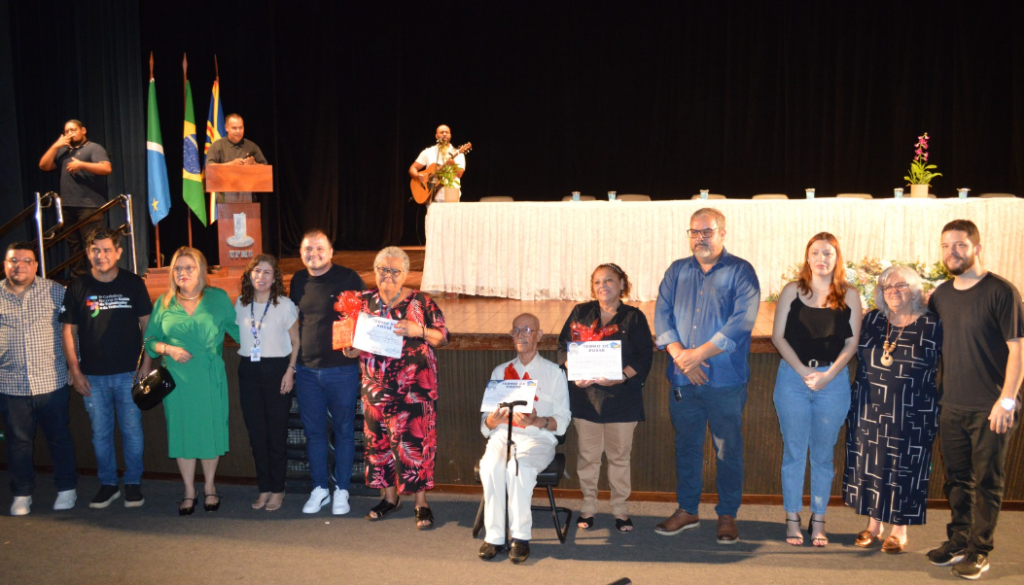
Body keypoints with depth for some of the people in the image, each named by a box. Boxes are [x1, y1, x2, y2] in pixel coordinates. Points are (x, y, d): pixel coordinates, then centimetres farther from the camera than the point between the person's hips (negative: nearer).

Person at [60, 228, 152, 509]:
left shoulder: (133, 284, 0)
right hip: (93, 376, 1)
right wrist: (75, 371, -1)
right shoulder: (77, 287, 2)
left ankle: (133, 483, 20)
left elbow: (147, 324, 3)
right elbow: (69, 331, 4)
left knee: (132, 430, 5)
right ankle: (108, 484, 24)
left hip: (129, 373, -1)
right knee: (100, 433, 10)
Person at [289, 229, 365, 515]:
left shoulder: (348, 279, -7)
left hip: (341, 370, -4)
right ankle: (319, 488, 24)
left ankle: (341, 490, 19)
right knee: (313, 431, 11)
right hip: (306, 370, 4)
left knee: (343, 431, 6)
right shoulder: (299, 281, 7)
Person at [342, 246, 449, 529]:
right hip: (376, 387, 4)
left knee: (415, 442, -5)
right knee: (379, 441, 11)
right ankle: (390, 496, 29)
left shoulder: (421, 302, -3)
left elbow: (443, 337, -3)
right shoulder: (365, 302, 7)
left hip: (414, 388, -4)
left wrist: (418, 330, -20)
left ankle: (421, 503, 8)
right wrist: (350, 349, -9)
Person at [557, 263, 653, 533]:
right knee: (588, 455, 8)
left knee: (620, 456, 9)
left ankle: (620, 510, 22)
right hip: (585, 396, 1)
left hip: (621, 397, -1)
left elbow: (645, 356, -3)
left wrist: (622, 376, -18)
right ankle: (588, 507, 23)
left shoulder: (634, 317, 2)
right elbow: (563, 346, 7)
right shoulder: (580, 313, 7)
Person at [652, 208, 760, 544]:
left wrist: (698, 354, -16)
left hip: (726, 379, -3)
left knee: (728, 449, 4)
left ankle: (727, 515, 18)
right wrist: (680, 356, -12)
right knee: (686, 445, 12)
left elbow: (742, 321, -13)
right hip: (682, 380, 4)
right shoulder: (677, 271, 11)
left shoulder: (741, 272, -2)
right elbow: (662, 315, 3)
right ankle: (687, 510, 26)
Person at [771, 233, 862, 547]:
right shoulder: (792, 291, 3)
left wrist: (828, 375, -10)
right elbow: (778, 336, 0)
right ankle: (792, 519, 14)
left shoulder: (849, 296, 4)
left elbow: (852, 343, 2)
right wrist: (803, 371, -10)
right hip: (792, 377, 0)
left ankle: (818, 521, 17)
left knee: (823, 453, 7)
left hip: (833, 379, 0)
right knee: (793, 450, 4)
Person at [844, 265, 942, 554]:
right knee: (868, 464, 9)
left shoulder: (932, 325, -5)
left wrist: (938, 406, -7)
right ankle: (873, 525, 24)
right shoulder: (871, 320, 6)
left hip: (912, 416, -3)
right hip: (869, 411, 4)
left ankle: (900, 531, 20)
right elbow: (856, 355, 14)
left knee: (905, 470, 4)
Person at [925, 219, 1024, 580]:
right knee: (958, 479, 15)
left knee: (986, 482, 6)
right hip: (952, 407, 5)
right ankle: (958, 542, 28)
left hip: (990, 409, -5)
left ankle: (979, 551, 17)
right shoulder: (941, 294, 7)